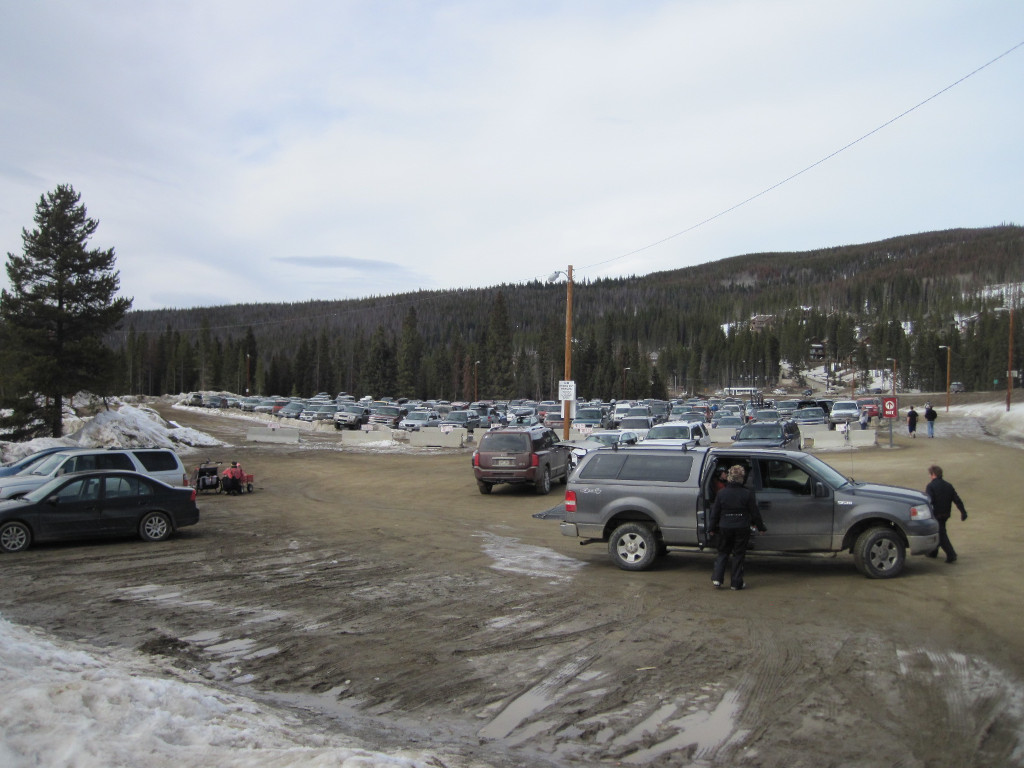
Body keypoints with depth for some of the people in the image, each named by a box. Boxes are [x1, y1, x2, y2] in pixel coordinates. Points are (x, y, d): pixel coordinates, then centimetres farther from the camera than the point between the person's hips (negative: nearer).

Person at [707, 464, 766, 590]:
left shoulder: (721, 493, -4)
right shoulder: (748, 494, -8)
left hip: (724, 528, 2)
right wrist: (761, 527, 10)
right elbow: (755, 513, -2)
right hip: (742, 529, -1)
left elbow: (715, 512, 0)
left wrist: (711, 528, 8)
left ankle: (716, 579, 3)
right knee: (739, 555, 8)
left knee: (723, 553, 14)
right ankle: (736, 583, 10)